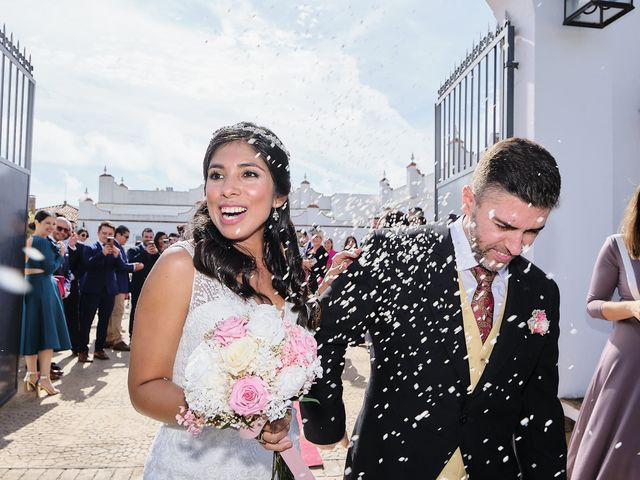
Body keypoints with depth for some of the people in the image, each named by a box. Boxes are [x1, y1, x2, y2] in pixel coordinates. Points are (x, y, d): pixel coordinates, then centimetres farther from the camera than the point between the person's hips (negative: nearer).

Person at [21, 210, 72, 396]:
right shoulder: (42, 241, -12)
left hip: (28, 285, 9)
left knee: (31, 331, 11)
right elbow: (50, 268, -14)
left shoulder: (28, 240, 17)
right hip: (42, 287, -9)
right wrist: (62, 254, 0)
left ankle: (32, 374, 18)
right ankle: (44, 378, -9)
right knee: (47, 331, -7)